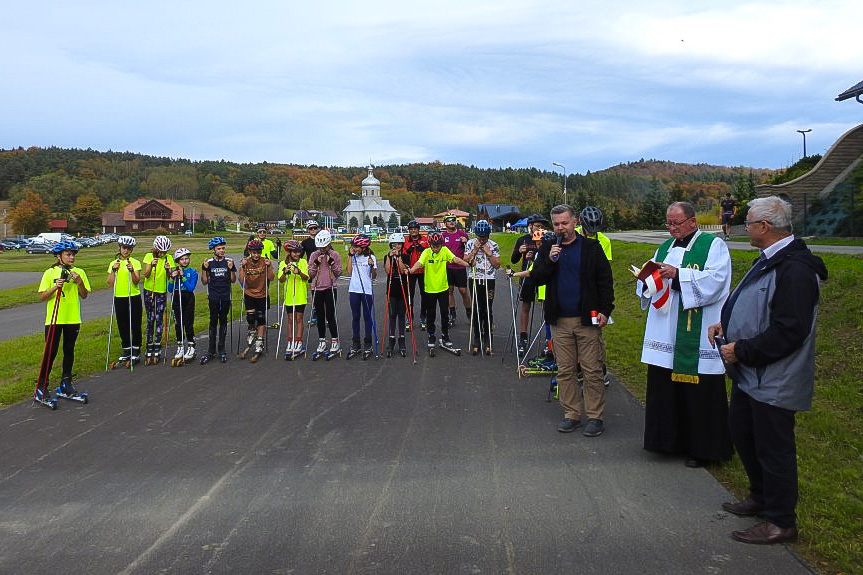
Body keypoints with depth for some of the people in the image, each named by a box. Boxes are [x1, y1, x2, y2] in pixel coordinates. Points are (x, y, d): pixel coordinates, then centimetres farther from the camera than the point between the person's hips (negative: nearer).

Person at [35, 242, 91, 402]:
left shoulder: (79, 272, 5)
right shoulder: (50, 273, -2)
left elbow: (84, 296, 3)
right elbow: (42, 297, -5)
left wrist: (79, 282, -14)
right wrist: (55, 287, -21)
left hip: (73, 319, 3)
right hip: (54, 319, -3)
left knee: (69, 351, 11)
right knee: (51, 352, -3)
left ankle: (66, 383, 22)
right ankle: (41, 387, 5)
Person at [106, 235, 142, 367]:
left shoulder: (135, 263, -1)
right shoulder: (113, 264, 7)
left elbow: (136, 281, -11)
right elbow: (110, 284, 0)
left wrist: (132, 271, -27)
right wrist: (114, 270, -12)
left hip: (134, 297, -3)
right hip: (119, 298, 3)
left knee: (135, 325, 1)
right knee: (122, 325, 9)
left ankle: (136, 351, 11)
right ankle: (127, 350, 21)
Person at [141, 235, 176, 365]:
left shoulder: (169, 258, -1)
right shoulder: (149, 256, -3)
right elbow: (145, 274, -12)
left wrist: (168, 270, -23)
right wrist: (151, 265, -29)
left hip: (161, 292, 0)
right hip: (149, 291, 0)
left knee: (159, 319, -2)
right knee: (150, 320, 1)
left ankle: (157, 350, 3)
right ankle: (149, 350, 6)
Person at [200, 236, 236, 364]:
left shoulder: (229, 261, 2)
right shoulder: (209, 263, 1)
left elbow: (233, 280, 5)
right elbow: (204, 282, 4)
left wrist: (231, 269, -13)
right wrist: (204, 269, -10)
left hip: (225, 297, 1)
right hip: (213, 297, -1)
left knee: (223, 321, 7)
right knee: (213, 321, 0)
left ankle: (221, 350, 15)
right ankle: (211, 350, 7)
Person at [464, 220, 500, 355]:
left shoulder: (494, 245, 1)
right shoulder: (470, 243, 2)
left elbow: (497, 265, -2)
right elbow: (465, 261, -2)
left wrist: (488, 253, -11)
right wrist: (475, 250, -11)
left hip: (489, 281, -1)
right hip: (474, 280, 1)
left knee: (487, 310, -1)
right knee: (476, 310, 0)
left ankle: (487, 340, 10)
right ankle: (477, 338, 11)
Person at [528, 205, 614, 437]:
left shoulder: (591, 247, 1)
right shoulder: (547, 249, 9)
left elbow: (605, 281, 2)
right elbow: (535, 279, 3)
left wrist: (604, 310, -6)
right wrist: (549, 260, -12)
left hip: (587, 319, -3)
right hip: (560, 321, 3)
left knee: (592, 371, -1)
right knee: (565, 371, 8)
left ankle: (596, 417, 9)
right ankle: (571, 414, 19)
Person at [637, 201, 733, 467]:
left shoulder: (714, 245, -1)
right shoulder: (665, 248, 18)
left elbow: (715, 280, -16)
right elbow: (647, 286, 18)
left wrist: (678, 274, -22)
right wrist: (649, 278, -5)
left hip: (697, 336, -6)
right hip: (665, 333, 6)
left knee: (699, 393, -1)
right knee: (663, 387, 9)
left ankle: (701, 448, 13)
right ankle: (669, 439, 23)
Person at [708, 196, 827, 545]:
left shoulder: (795, 269, -24)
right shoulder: (769, 260, 10)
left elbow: (788, 332, -28)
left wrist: (741, 350, -21)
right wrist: (725, 323, 6)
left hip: (774, 381, -11)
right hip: (751, 373, 11)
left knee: (773, 448, 2)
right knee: (741, 431, 22)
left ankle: (781, 522, 19)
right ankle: (760, 498, 41)